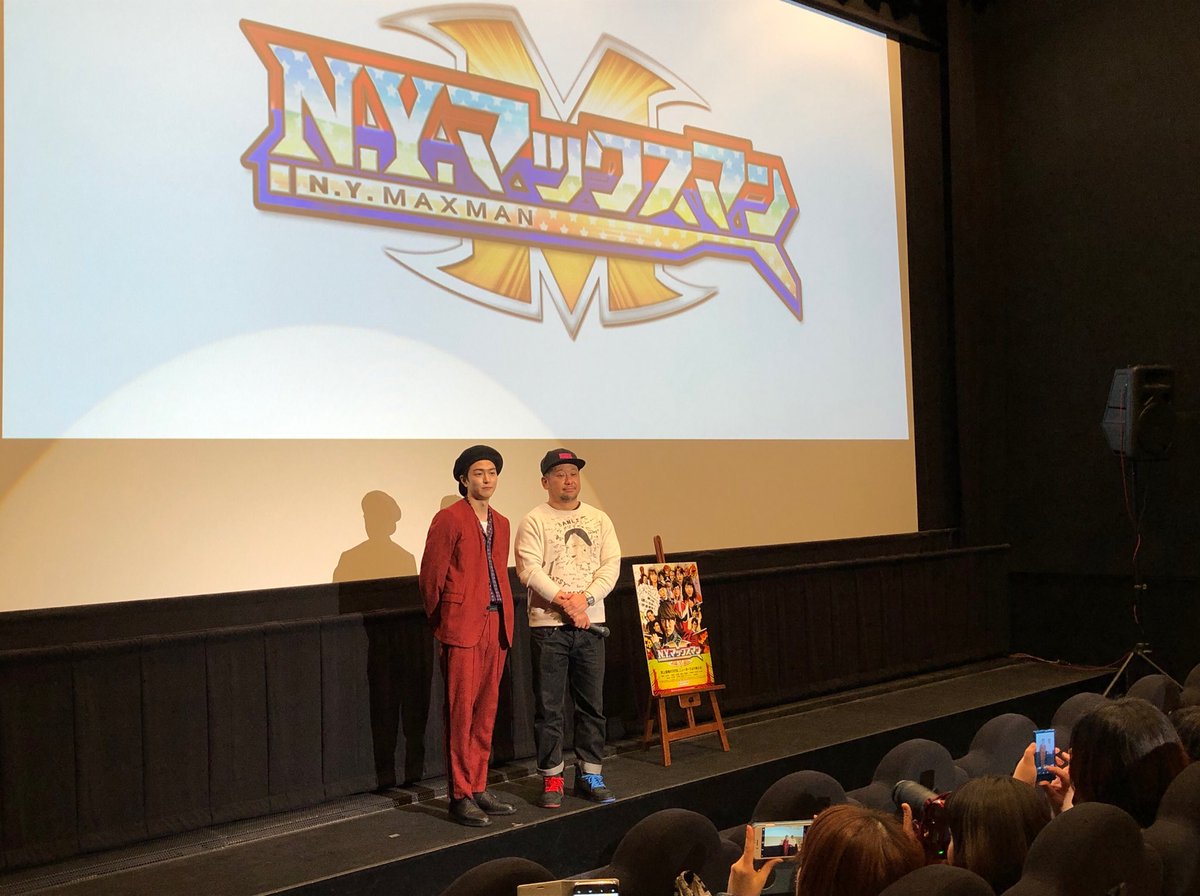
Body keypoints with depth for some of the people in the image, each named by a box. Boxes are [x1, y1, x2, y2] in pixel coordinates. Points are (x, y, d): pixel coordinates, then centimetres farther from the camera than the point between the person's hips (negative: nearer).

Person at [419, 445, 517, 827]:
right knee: (461, 712, -2)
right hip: (463, 627, -7)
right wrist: (442, 623, 2)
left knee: (486, 713, 11)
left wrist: (503, 617, 14)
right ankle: (459, 796, 5)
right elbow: (431, 576, -5)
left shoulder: (501, 524, 16)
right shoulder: (449, 519, -6)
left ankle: (479, 788, 20)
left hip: (496, 626, 7)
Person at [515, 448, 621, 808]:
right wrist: (563, 601, -18)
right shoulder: (534, 521, 0)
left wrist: (585, 597, -13)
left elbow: (611, 565, 2)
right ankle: (552, 778, 12)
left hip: (590, 623, 4)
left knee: (592, 704, 8)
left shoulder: (599, 519, 11)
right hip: (548, 625, -3)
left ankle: (589, 774, 19)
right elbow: (529, 569, -11)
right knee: (548, 707, 2)